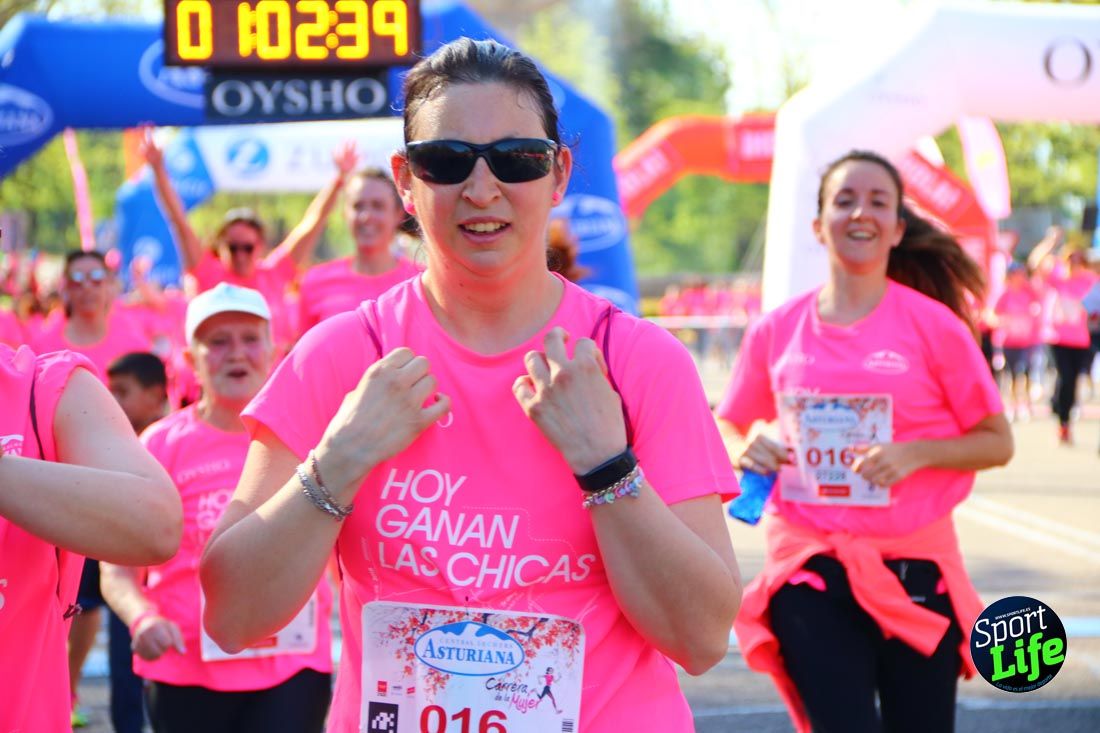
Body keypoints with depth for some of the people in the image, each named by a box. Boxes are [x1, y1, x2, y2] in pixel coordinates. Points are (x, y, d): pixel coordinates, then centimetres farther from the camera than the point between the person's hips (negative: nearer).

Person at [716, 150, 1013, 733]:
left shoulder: (933, 325, -2)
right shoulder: (777, 331, 3)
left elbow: (997, 442, 2)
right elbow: (727, 425, 16)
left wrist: (916, 453, -15)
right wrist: (745, 451, -7)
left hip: (913, 566, 0)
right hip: (808, 564, 0)